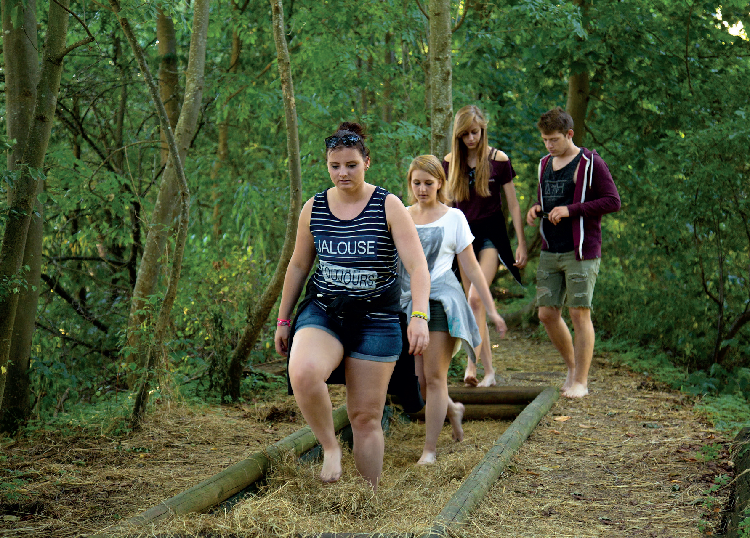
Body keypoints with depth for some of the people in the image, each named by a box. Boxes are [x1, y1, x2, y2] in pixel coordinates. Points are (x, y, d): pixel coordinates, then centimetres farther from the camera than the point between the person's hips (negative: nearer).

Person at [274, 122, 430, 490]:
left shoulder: (388, 207, -6)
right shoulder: (314, 208, 4)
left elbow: (417, 266, -12)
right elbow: (298, 266, 16)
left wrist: (420, 316, -27)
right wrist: (283, 320, 18)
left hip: (375, 319, -2)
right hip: (323, 311, 2)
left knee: (366, 416, 1)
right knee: (303, 374, -31)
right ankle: (330, 447, -6)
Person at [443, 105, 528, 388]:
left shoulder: (498, 160, -5)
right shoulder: (450, 163, 5)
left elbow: (513, 205, -1)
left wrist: (522, 244, -3)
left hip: (490, 234, -4)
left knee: (476, 297, -20)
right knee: (476, 305, 7)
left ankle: (471, 364, -20)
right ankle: (489, 370, 14)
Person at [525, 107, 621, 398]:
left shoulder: (590, 163, -7)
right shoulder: (545, 164, 14)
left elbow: (613, 201, -11)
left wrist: (571, 210, -18)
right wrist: (536, 209, 3)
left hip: (581, 253, -6)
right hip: (550, 253, 7)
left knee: (579, 313, -4)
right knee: (547, 314, 5)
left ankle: (581, 380, 5)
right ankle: (573, 366, 25)